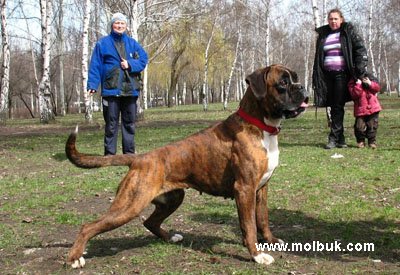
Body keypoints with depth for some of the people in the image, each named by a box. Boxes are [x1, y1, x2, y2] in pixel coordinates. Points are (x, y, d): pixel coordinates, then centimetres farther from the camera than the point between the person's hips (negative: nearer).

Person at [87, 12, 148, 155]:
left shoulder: (132, 43, 13)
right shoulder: (103, 43, 3)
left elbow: (143, 59, 6)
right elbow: (95, 65, -2)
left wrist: (130, 64, -11)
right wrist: (92, 84, -11)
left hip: (130, 89, 3)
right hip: (111, 90, -3)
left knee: (129, 122, 8)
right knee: (111, 123, -1)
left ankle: (129, 152, 15)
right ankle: (110, 153, 4)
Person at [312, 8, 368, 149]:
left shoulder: (349, 31, 3)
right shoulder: (323, 35, 14)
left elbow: (360, 49, -2)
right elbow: (318, 57, 18)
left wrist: (360, 69, -11)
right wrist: (316, 77, 12)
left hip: (342, 74, -4)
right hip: (327, 74, 4)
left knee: (338, 106, -7)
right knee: (332, 106, 3)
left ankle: (334, 138, -5)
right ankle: (340, 138, 10)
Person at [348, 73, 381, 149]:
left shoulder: (371, 79, 10)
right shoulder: (352, 83, -3)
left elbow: (378, 88, 1)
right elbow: (354, 94, -16)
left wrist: (370, 83, -13)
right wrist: (358, 85, -23)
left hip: (373, 108, 3)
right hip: (360, 110, -3)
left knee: (372, 126, 5)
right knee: (360, 126, -6)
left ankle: (372, 141, 18)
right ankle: (360, 141, 14)